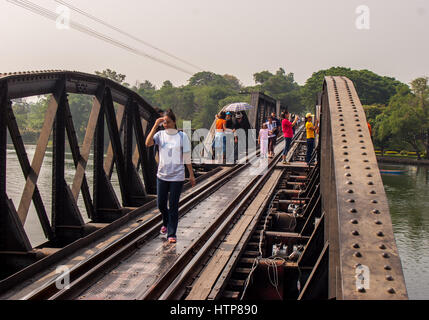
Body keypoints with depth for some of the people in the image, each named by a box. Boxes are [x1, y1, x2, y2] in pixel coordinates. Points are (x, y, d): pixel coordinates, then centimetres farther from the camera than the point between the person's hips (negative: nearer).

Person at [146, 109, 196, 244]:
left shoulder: (182, 136, -3)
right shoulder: (160, 135, 1)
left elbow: (187, 157, 1)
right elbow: (148, 143, -17)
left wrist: (191, 175, 2)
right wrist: (155, 126, -18)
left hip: (177, 177, -2)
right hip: (162, 175, 3)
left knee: (173, 206, -1)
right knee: (161, 204, 11)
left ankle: (172, 234, 10)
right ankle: (166, 223, 41)